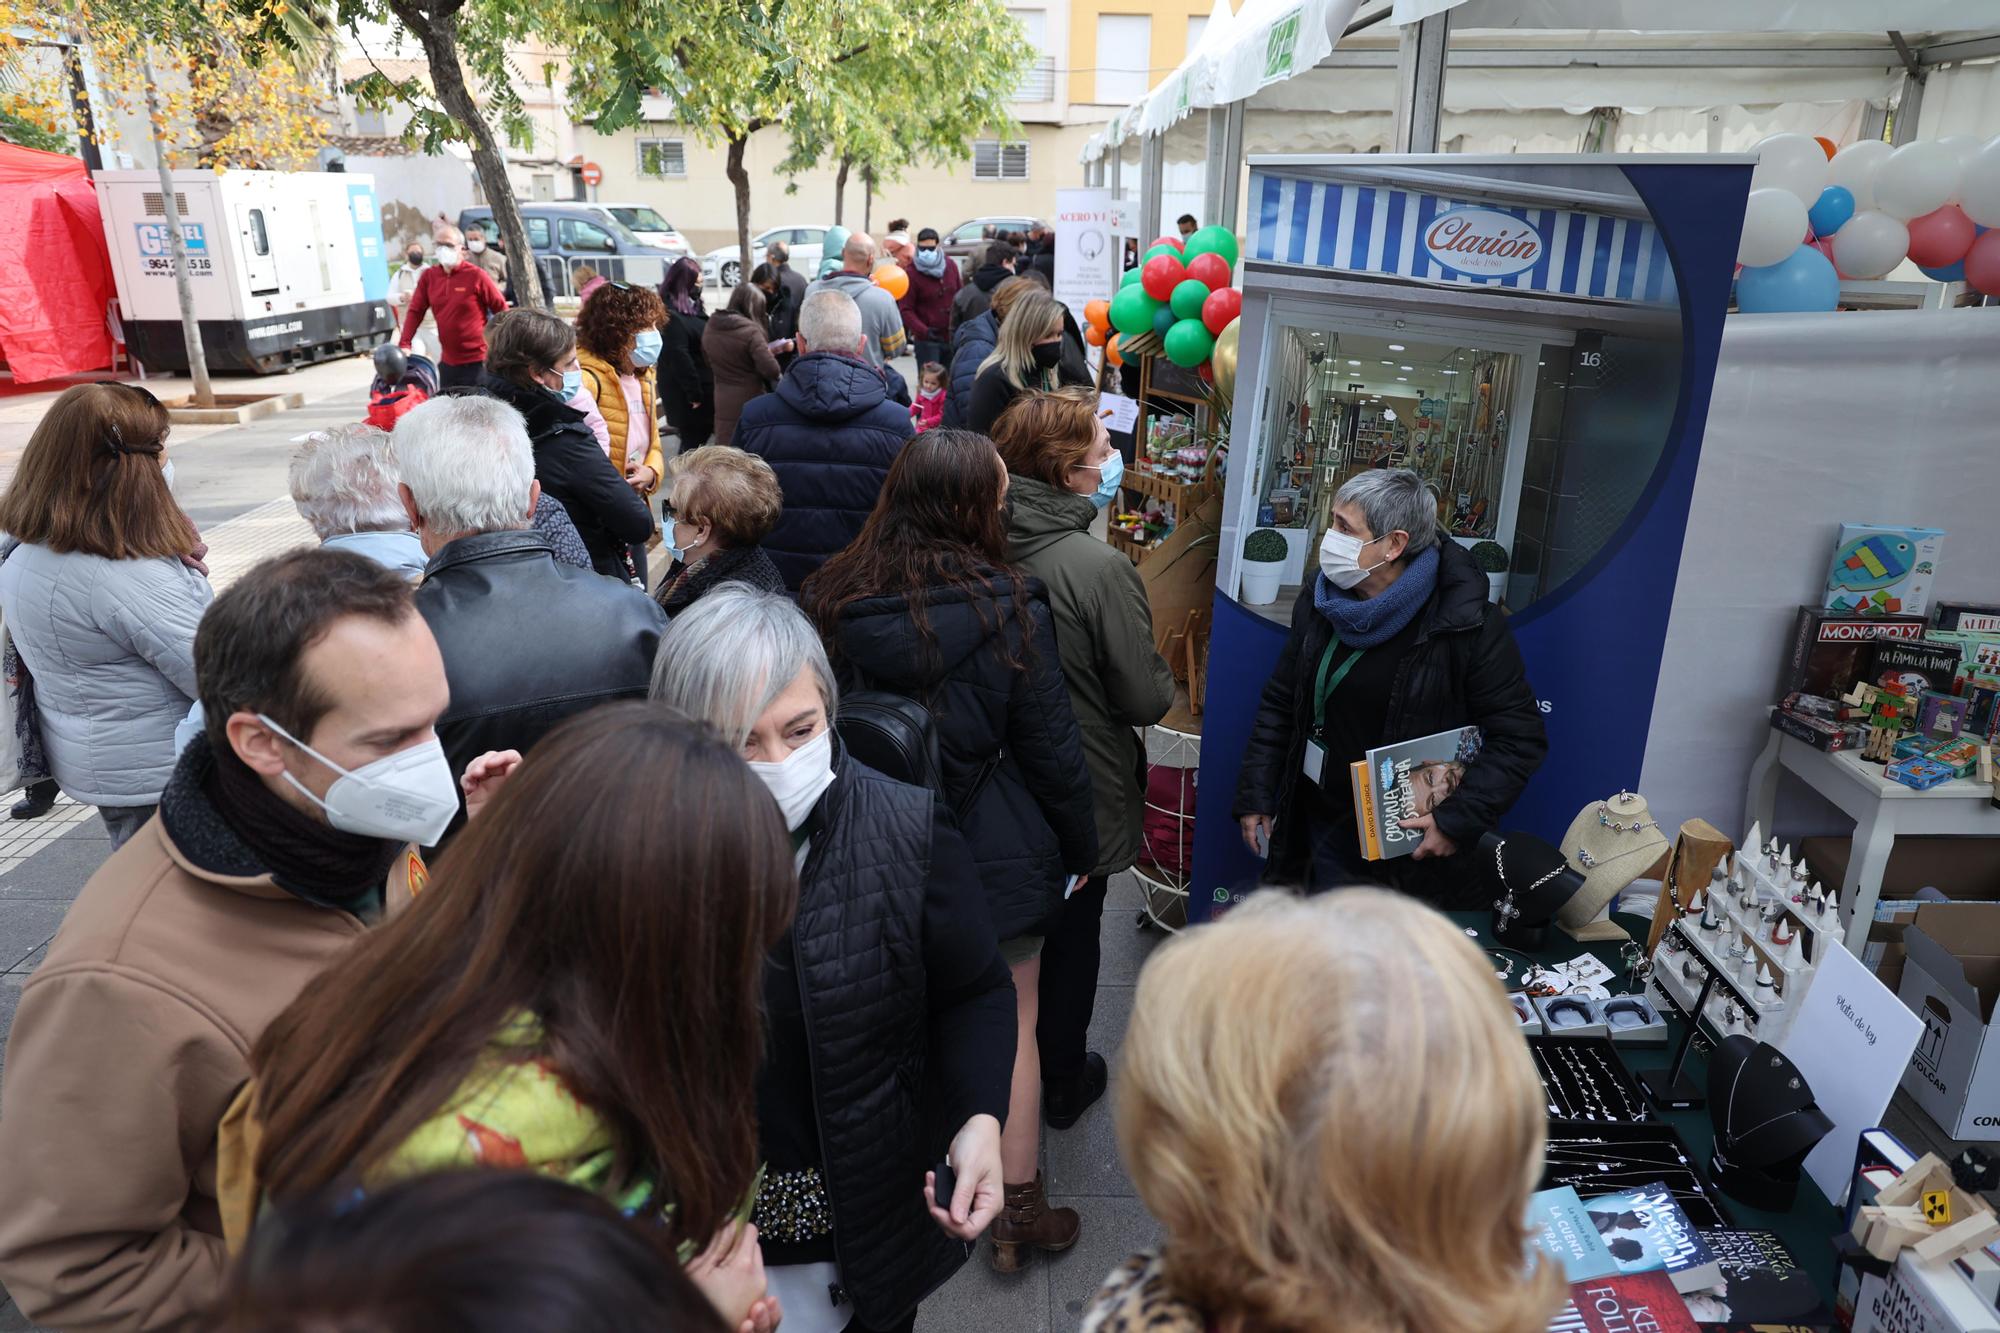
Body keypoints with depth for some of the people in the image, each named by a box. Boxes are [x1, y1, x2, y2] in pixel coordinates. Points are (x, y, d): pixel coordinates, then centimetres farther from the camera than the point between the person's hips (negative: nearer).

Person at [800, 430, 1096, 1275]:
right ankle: (1017, 1213, 27)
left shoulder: (828, 600, -8)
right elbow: (1051, 750, -10)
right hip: (993, 853, -3)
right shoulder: (1007, 609, -18)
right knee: (1010, 1029, 13)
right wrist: (1080, 848, 5)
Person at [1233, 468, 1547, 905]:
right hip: (1321, 832, 5)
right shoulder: (1319, 600, -1)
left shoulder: (1468, 625, -16)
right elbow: (1279, 703, 9)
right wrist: (1255, 797, 6)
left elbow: (1520, 738, -12)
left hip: (1413, 847, -4)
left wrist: (1457, 820, -19)